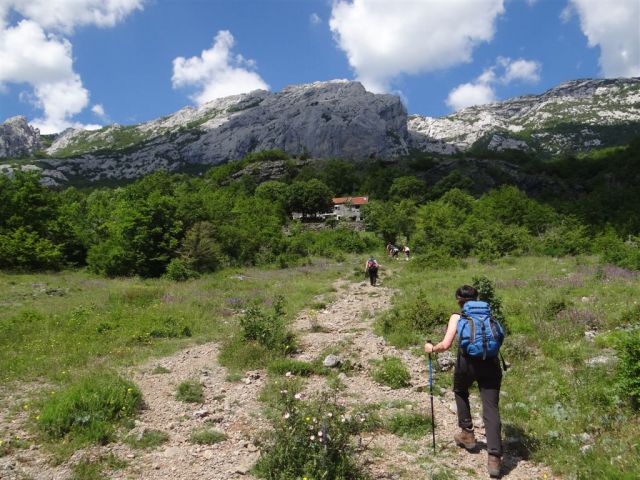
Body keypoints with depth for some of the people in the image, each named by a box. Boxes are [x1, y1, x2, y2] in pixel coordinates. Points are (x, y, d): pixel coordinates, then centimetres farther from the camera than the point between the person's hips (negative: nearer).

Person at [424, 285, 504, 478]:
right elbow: (497, 339, 16)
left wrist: (432, 348, 14)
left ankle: (467, 434, 32)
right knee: (491, 410, 2)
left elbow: (445, 345, -3)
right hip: (490, 363, 2)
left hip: (467, 363, -2)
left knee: (460, 391, 29)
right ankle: (494, 457, -6)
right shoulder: (487, 314, 17)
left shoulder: (457, 317, 6)